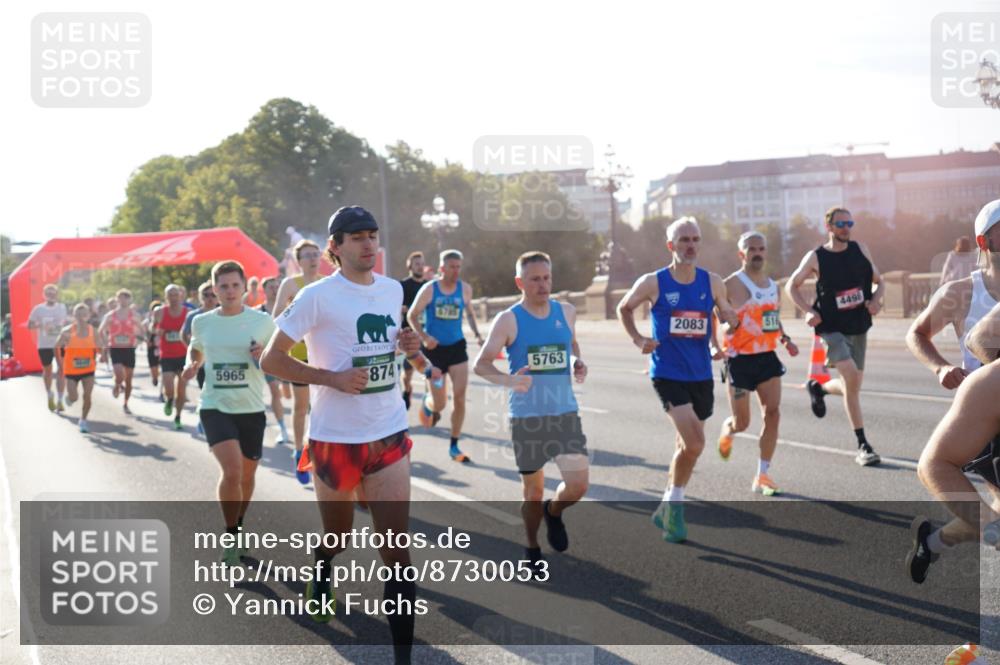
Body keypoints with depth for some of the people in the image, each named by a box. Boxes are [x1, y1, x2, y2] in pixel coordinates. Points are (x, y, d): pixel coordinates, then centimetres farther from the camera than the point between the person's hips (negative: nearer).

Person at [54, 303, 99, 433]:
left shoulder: (93, 331, -8)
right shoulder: (67, 332, -15)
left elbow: (95, 347, 9)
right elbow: (57, 347, -3)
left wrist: (94, 360, 4)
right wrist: (61, 365, -4)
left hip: (88, 369, 2)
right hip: (71, 370, -1)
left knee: (87, 396, -5)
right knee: (74, 397, 0)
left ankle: (83, 421, 14)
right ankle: (69, 397, 39)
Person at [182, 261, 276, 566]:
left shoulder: (263, 320, -5)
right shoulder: (201, 322, 1)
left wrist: (265, 356, -16)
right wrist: (192, 365, -1)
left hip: (251, 409, 1)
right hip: (215, 407, -1)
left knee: (247, 475, 14)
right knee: (231, 470, -21)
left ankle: (238, 531, 39)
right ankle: (230, 537, -1)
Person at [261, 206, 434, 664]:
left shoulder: (393, 290, 6)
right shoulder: (317, 296, -11)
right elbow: (271, 360, -10)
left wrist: (410, 348, 1)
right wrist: (333, 378, -21)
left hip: (390, 433, 3)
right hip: (336, 436, -3)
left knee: (396, 548, -3)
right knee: (338, 535, 16)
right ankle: (321, 578, 51)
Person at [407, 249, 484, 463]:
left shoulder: (465, 289, 1)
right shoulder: (429, 289, -8)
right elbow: (412, 315, -2)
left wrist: (477, 334, 2)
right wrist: (424, 337, -17)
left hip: (457, 347, 2)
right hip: (435, 349, -2)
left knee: (459, 398, -7)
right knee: (439, 404, 1)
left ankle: (454, 447, 7)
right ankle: (427, 401, 41)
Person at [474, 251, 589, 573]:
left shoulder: (566, 312, 4)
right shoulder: (508, 320, -7)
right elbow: (481, 364, -8)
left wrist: (577, 364, 0)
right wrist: (508, 380, -28)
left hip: (566, 413, 3)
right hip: (527, 417, -2)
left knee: (578, 485, -9)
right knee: (533, 490, 8)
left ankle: (554, 513, 26)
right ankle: (532, 550, 32)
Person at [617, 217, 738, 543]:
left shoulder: (712, 283, 1)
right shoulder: (652, 283, -7)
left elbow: (727, 317, 13)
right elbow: (624, 308, 9)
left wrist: (728, 325, -11)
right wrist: (638, 339, -5)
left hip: (701, 375, 5)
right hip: (667, 374, -5)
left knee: (687, 446, 16)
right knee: (694, 444, -18)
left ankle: (668, 509, 34)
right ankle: (674, 506, 3)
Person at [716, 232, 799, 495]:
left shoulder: (773, 285, 11)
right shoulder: (731, 285, -11)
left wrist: (786, 340, 6)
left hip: (767, 357, 5)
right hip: (740, 360, -5)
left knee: (772, 414, -6)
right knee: (742, 423, 3)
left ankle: (762, 476, 3)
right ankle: (727, 431, 42)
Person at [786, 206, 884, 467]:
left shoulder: (860, 249, 5)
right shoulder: (815, 257, -4)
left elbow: (878, 279, 13)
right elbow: (792, 286, 6)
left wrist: (875, 298, -9)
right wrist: (809, 311, -8)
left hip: (858, 327, 5)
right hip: (832, 328, -5)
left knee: (852, 385, 11)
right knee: (852, 376, -21)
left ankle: (818, 388, 46)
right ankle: (862, 445, -13)